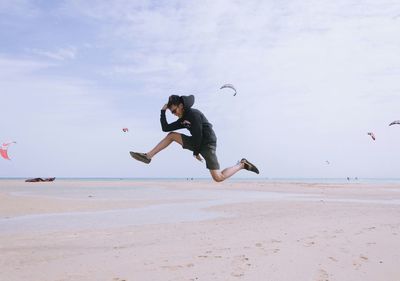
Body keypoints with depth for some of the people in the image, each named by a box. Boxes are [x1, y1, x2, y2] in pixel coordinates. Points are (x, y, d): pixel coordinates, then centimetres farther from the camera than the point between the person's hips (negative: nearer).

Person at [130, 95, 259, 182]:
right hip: (197, 143, 8)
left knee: (218, 178, -15)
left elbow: (198, 134, -18)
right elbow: (165, 128, 9)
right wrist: (163, 112, 2)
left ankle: (242, 164, 5)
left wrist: (196, 152, -10)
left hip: (207, 144, -8)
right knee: (171, 135, 1)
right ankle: (148, 156, -2)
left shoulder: (194, 113, -15)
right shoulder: (182, 120, 10)